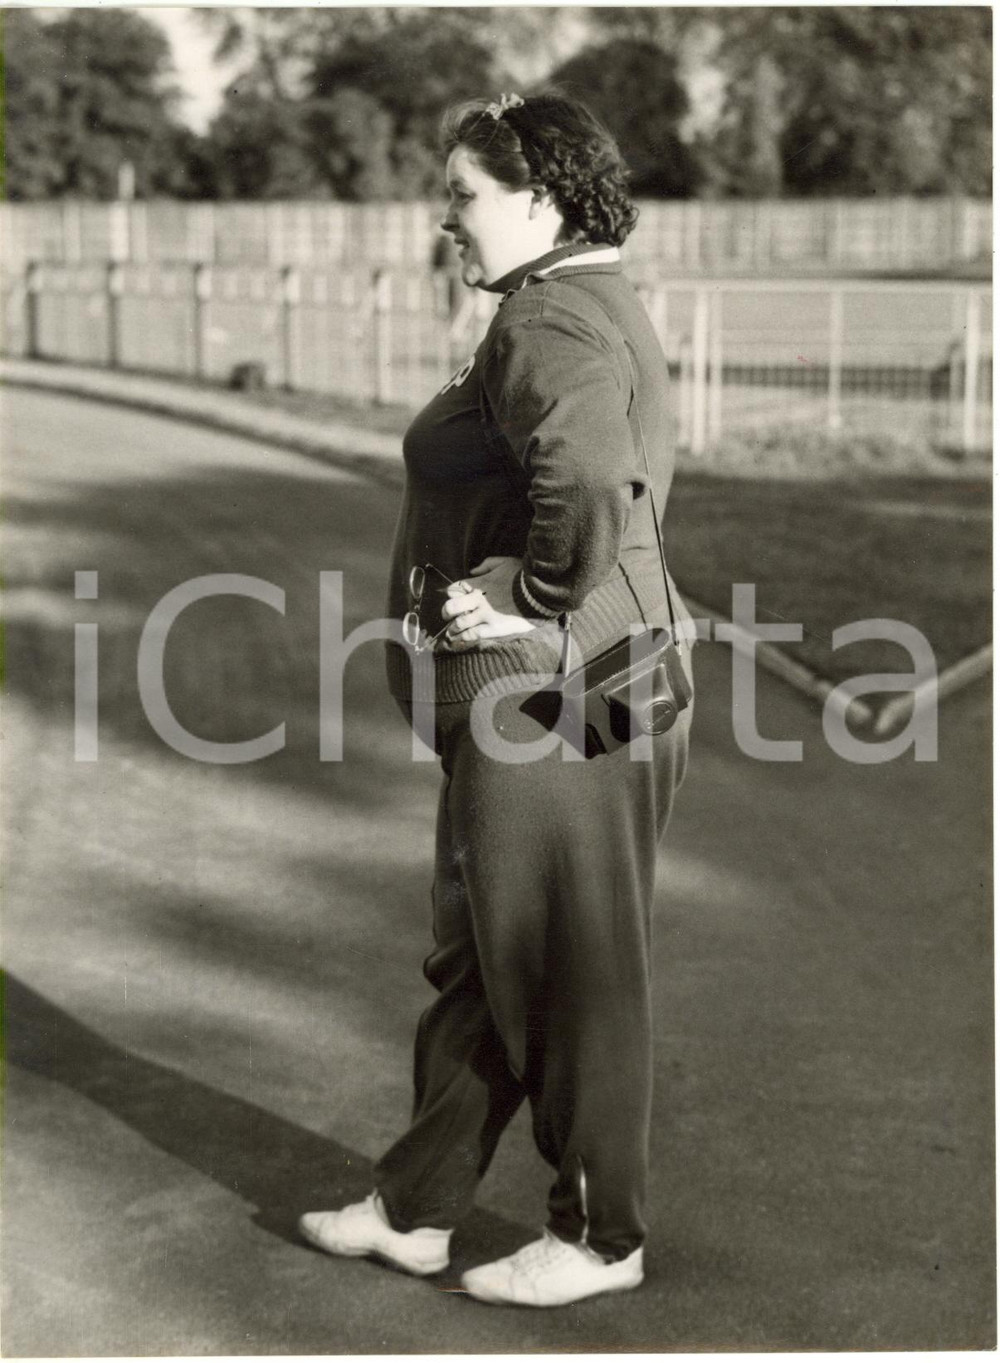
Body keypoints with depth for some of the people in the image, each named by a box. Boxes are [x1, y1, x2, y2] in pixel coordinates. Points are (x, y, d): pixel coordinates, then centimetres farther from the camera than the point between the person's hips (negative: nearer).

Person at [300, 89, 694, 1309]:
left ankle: (601, 1237, 19)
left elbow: (589, 488, -36)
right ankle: (414, 1209, 30)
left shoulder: (549, 325, -18)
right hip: (536, 694, 11)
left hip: (548, 699, -11)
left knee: (571, 974, 3)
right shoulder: (599, 306, 15)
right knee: (480, 961, 17)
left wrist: (533, 600, -22)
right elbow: (636, 481, 23)